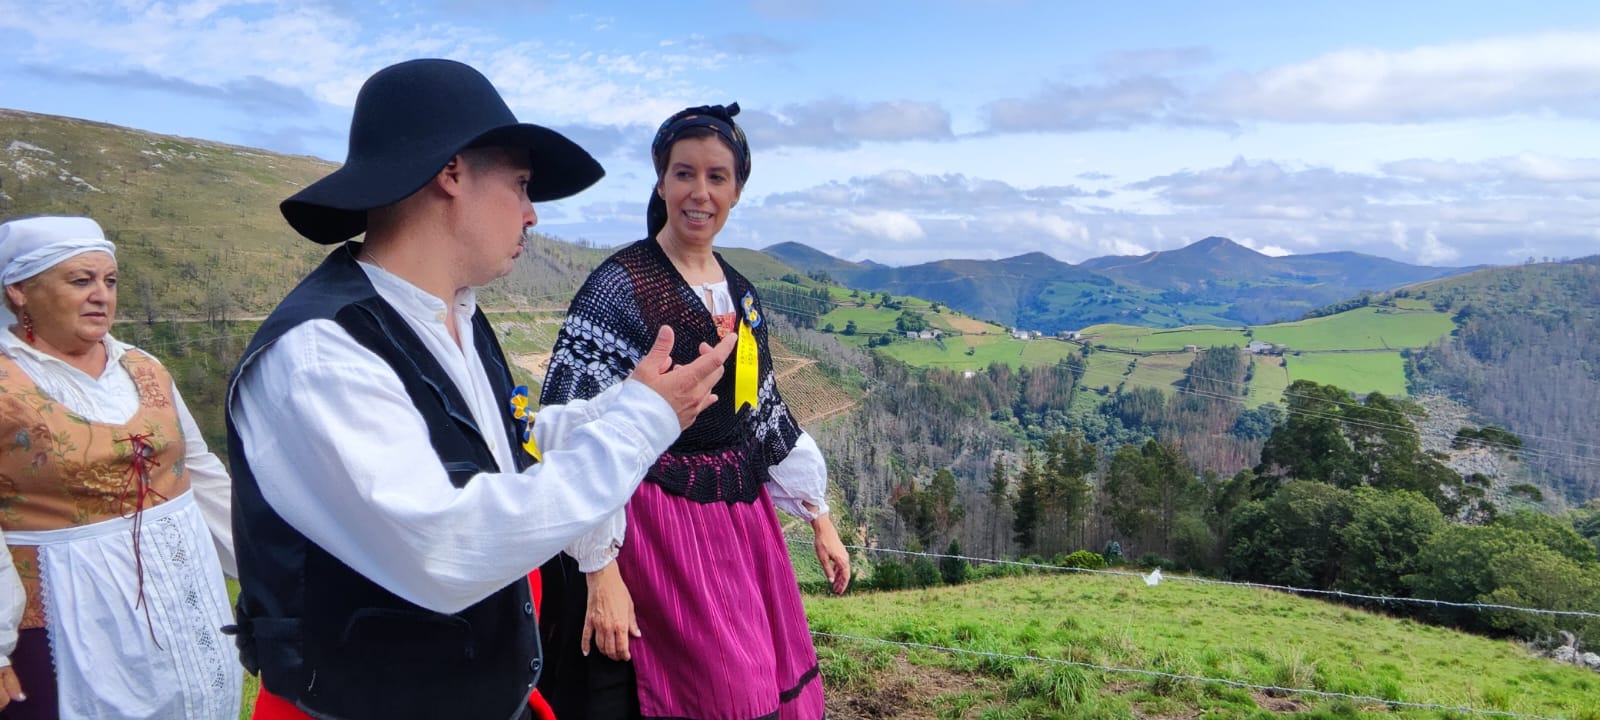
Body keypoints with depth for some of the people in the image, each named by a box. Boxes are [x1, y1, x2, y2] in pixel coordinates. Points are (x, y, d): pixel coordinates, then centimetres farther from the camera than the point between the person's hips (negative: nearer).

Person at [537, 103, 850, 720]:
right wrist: (601, 570, -20)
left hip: (743, 518, 7)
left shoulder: (738, 291, 8)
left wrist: (819, 517, 16)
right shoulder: (620, 286, -13)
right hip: (661, 524, -7)